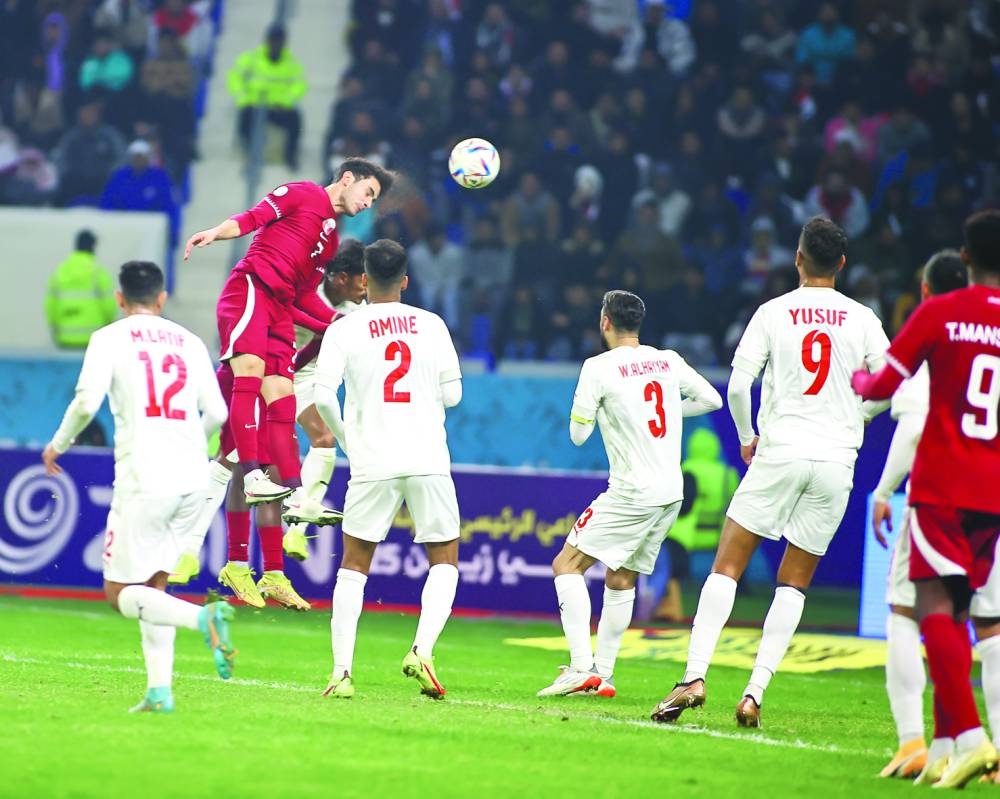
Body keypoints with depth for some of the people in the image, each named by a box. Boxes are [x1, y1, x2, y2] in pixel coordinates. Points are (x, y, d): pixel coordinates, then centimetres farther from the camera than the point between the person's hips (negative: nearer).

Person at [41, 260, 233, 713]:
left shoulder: (110, 338, 1)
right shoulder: (189, 343, 14)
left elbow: (87, 403, -11)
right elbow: (216, 413, 11)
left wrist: (58, 444, 7)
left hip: (144, 479, -5)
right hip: (192, 480, 5)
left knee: (121, 593, 2)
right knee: (153, 586, 16)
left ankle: (203, 618, -24)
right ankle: (159, 689, 4)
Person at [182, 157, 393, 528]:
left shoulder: (332, 238, 27)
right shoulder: (303, 195, 5)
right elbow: (253, 218, -6)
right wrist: (216, 232, -24)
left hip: (281, 309, 9)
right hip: (249, 289, -9)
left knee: (282, 400, 3)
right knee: (250, 369, -25)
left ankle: (296, 497, -2)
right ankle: (252, 478, -34)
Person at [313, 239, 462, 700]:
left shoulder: (344, 330, 0)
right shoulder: (432, 325, 4)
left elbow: (323, 397, -8)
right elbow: (452, 394, 7)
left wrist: (343, 438, 10)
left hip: (372, 462, 0)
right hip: (428, 461, 0)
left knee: (353, 566, 11)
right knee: (444, 562, 12)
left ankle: (341, 671, 2)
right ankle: (422, 650, -9)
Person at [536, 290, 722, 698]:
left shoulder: (599, 367, -9)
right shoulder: (669, 361, 7)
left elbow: (578, 434, -4)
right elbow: (711, 399, 19)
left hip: (632, 492, -7)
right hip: (672, 492, 7)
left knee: (567, 565, -3)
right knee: (621, 579, 16)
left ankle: (581, 667, -16)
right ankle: (603, 674, 15)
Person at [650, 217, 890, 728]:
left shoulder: (773, 312, 0)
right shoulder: (862, 320, 4)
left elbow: (738, 384, -4)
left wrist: (746, 438, 13)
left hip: (779, 453, -2)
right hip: (837, 462, 2)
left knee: (727, 566, 3)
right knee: (794, 581, 9)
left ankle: (695, 675, -12)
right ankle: (755, 691, -2)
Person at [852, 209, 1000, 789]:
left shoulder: (939, 314, -5)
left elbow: (882, 387, 1)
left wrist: (858, 378, 23)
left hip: (942, 486, -4)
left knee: (936, 603, -8)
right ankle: (945, 744, 13)